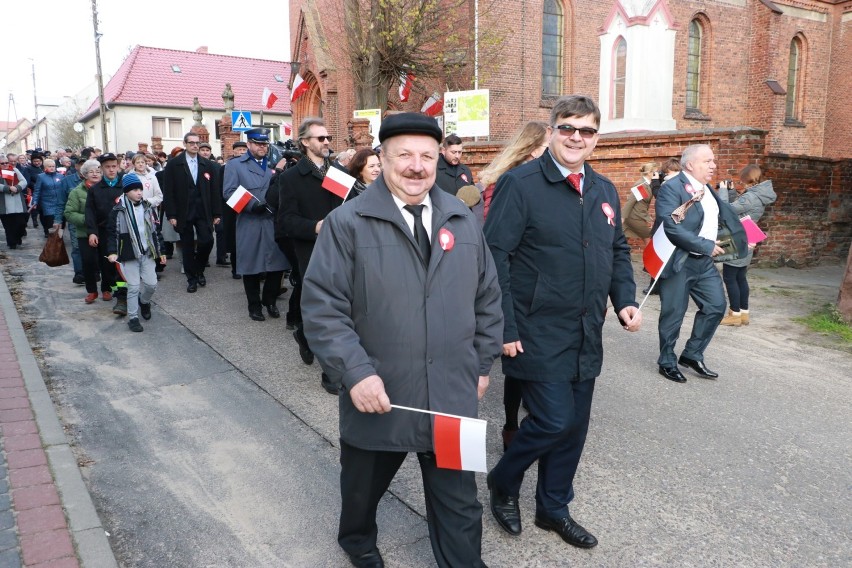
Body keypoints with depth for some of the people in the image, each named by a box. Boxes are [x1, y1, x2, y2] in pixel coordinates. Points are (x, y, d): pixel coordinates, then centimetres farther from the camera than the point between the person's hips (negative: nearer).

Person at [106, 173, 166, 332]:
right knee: (133, 287, -3)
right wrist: (112, 252, -16)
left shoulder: (147, 207, 6)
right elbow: (112, 232, -5)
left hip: (147, 253, 4)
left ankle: (144, 301, 36)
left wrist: (161, 251, 11)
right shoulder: (118, 210, -7)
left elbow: (155, 230, 11)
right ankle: (132, 318, 10)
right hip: (129, 254, -4)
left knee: (151, 284, 3)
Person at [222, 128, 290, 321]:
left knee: (278, 263, 1)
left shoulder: (273, 165, 17)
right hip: (249, 223, -3)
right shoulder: (235, 165, 4)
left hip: (273, 222, 3)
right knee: (251, 265, 5)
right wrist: (253, 205, -17)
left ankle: (269, 300, 23)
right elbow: (229, 192, -7)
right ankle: (254, 305, 21)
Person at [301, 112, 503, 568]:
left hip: (452, 397, 2)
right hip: (377, 396, -2)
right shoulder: (347, 223, -9)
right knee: (364, 486, 24)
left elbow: (487, 297, 12)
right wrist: (356, 372, -21)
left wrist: (482, 363, 11)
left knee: (459, 504, 11)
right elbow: (321, 306, -13)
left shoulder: (463, 220, 5)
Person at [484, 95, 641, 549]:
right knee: (553, 420, -6)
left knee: (575, 425, 13)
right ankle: (502, 483, 24)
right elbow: (495, 258, -14)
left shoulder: (604, 190, 11)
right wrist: (504, 328, -17)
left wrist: (625, 300, 4)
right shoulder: (519, 183, -11)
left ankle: (554, 507, 34)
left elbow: (619, 251, 20)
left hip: (586, 336, 7)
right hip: (538, 335, -7)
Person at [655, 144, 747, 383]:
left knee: (716, 306, 11)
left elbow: (726, 215, 25)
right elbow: (672, 228, -26)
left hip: (704, 262, 8)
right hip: (678, 263, -8)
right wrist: (707, 245, -21)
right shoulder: (671, 188, -16)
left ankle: (692, 355, 26)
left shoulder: (707, 190, 12)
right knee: (673, 313, 3)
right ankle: (667, 362, 22)